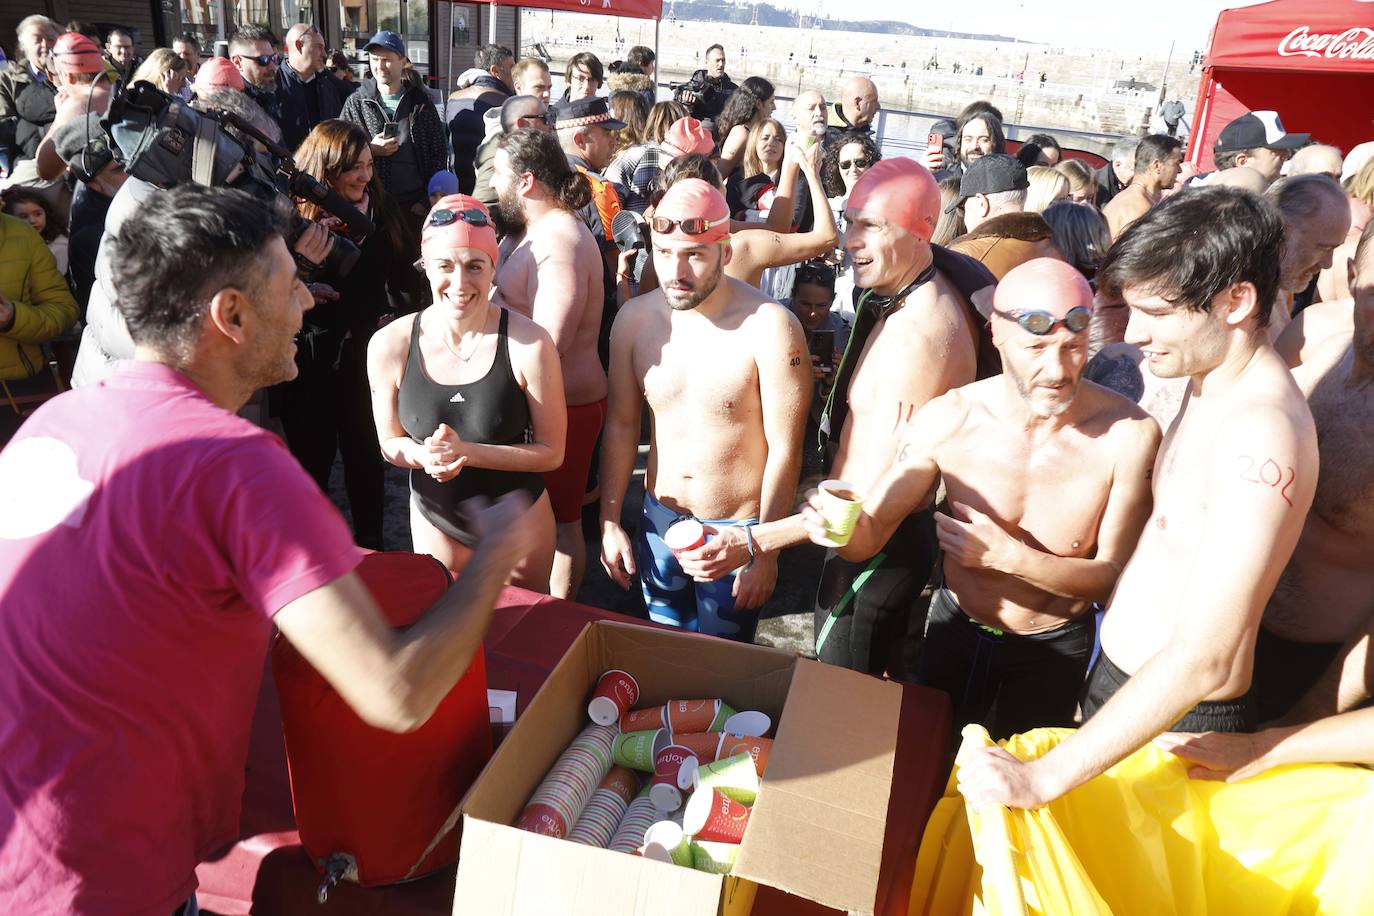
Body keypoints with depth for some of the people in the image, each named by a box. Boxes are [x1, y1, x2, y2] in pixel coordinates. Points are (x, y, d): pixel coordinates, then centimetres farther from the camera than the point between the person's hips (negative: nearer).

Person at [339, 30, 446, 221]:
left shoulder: (421, 102, 7)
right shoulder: (356, 103, 6)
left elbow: (439, 153, 6)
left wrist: (426, 201, -3)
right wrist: (370, 150, -13)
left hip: (416, 204, 0)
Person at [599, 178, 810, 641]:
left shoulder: (769, 327, -21)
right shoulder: (634, 318, -6)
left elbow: (785, 449, -16)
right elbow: (621, 424, 3)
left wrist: (765, 552, -13)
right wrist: (610, 522, 3)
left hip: (737, 532, -4)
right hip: (658, 520, 4)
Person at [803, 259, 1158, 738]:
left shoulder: (1128, 434, -24)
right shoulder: (947, 420, -21)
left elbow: (1113, 576, -17)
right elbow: (871, 534, -14)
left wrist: (1009, 557, -33)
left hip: (1053, 651, -1)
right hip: (954, 631, 2)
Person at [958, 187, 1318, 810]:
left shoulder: (1263, 431, -28)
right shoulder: (1207, 384, 2)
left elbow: (1203, 660, -32)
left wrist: (1043, 778, -32)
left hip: (1179, 723, -8)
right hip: (1115, 676, 8)